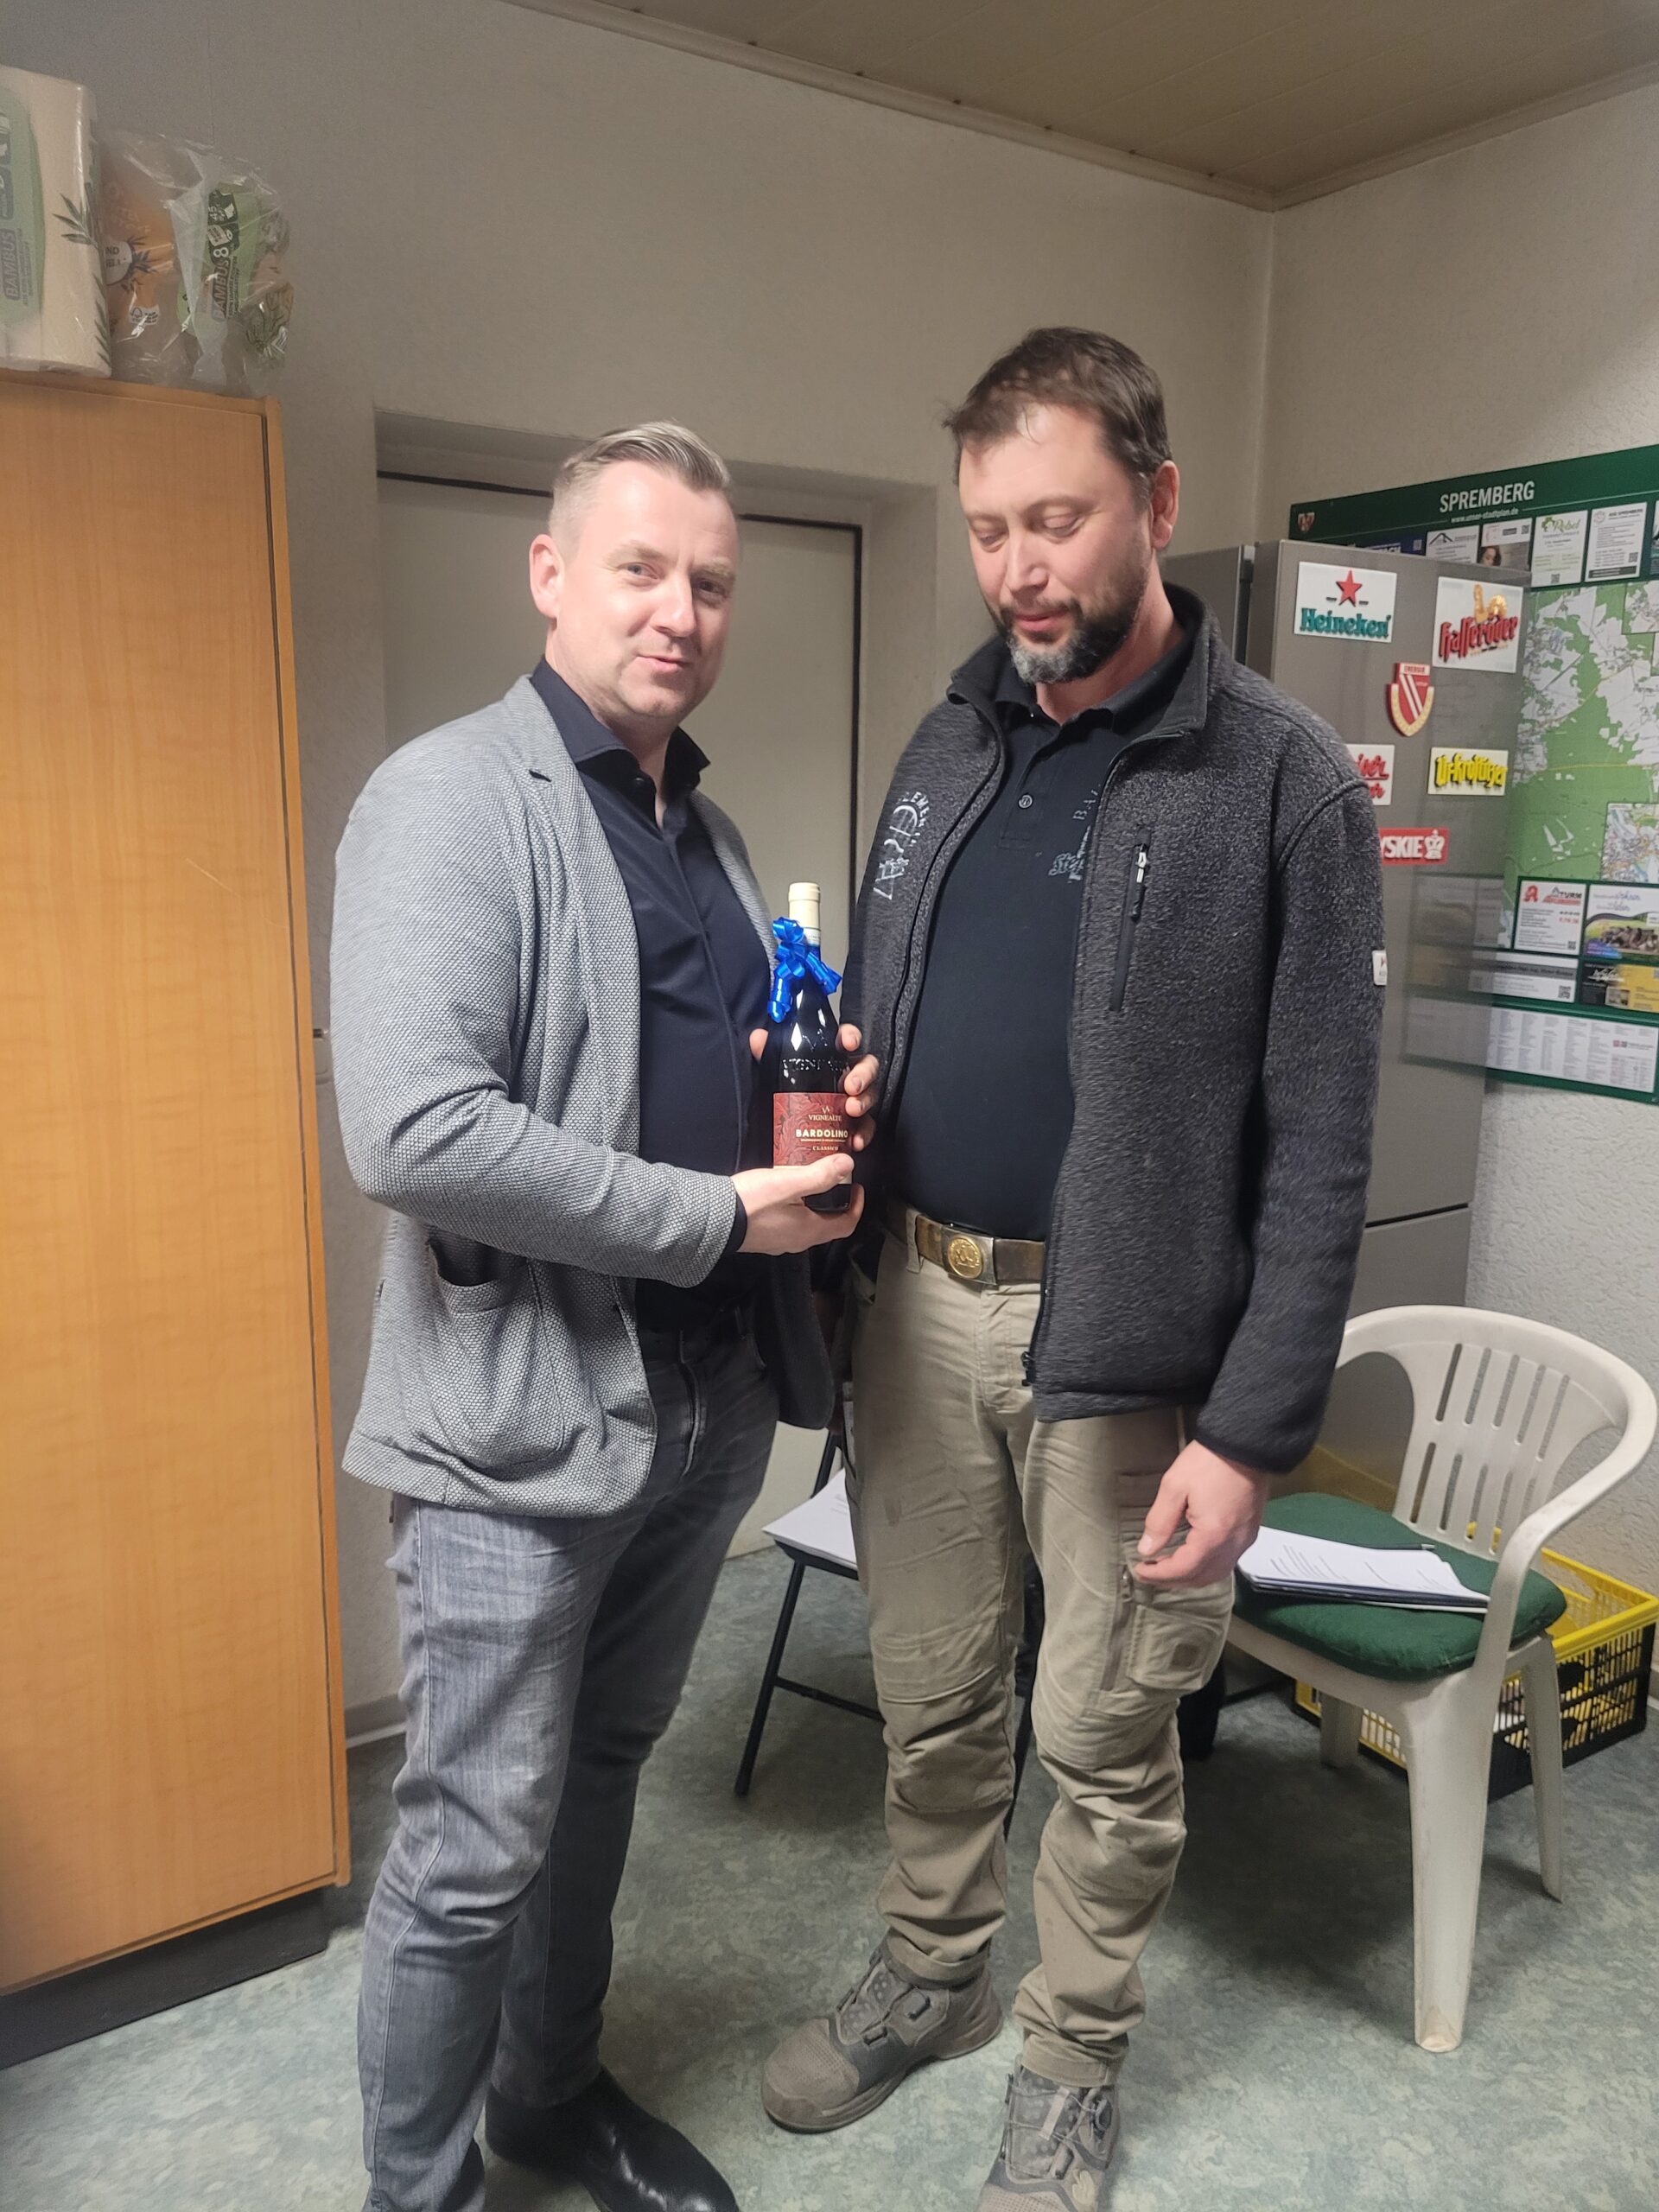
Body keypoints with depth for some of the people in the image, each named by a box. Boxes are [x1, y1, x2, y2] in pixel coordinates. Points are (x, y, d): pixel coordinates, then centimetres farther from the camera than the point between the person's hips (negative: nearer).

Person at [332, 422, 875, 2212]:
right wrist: (716, 1215, -20)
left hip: (711, 1397, 8)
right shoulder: (451, 799, -13)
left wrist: (820, 1097, 0)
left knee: (603, 1776, 23)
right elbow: (411, 1132, -26)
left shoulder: (708, 827, 13)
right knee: (476, 1849, 7)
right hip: (525, 1414, -7)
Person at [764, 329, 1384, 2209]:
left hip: (1124, 1344, -4)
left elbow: (1317, 1142, -11)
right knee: (929, 1700, 20)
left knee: (1104, 1740, 14)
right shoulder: (950, 744, 9)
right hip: (916, 1308, 5)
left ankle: (1073, 2058, 39)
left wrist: (1254, 1427, -14)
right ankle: (928, 1976, 46)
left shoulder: (1281, 781, -9)